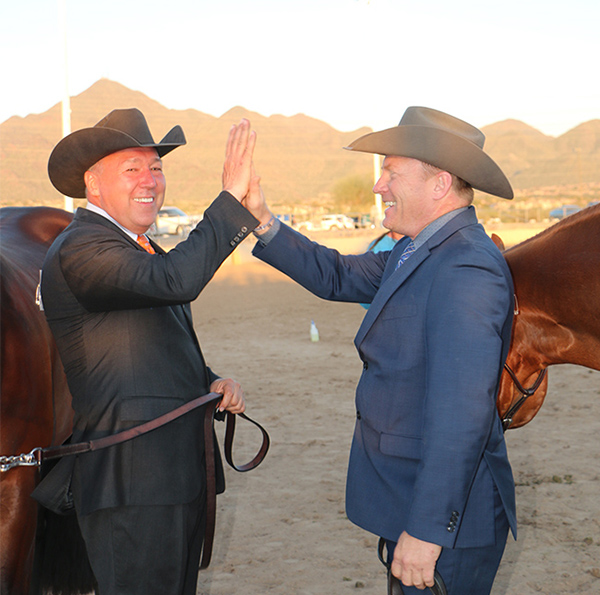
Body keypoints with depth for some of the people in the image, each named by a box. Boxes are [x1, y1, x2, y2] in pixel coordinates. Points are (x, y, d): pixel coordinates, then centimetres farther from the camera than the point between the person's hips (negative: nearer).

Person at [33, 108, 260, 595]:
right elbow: (176, 280, -31)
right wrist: (231, 197, -25)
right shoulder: (79, 249, -14)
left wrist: (212, 383, 6)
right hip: (133, 481, -10)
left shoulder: (139, 250, 19)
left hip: (181, 473, 10)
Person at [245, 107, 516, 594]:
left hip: (445, 514, -10)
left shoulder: (466, 269, -23)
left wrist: (426, 530, -28)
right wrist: (263, 223, 6)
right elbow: (337, 277, 18)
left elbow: (461, 415, -28)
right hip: (407, 499, 10)